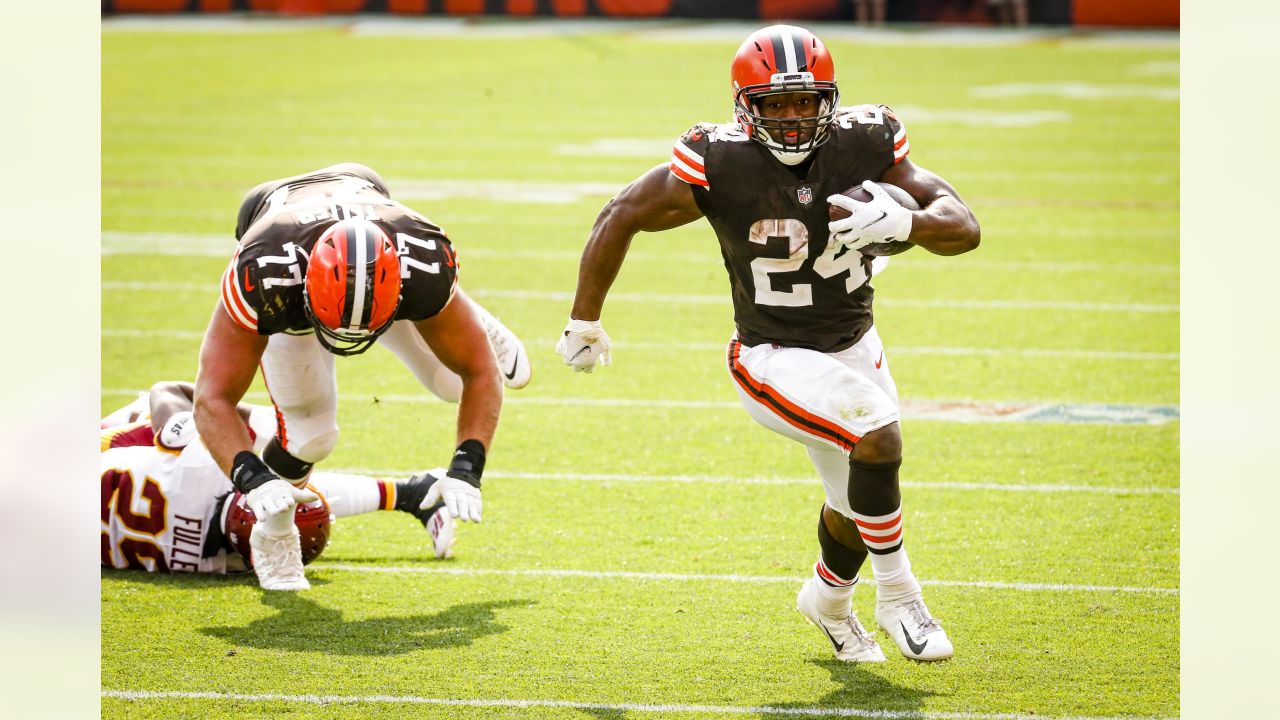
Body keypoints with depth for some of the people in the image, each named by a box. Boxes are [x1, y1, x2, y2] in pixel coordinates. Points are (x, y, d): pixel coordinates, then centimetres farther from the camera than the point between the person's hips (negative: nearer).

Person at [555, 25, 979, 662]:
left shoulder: (864, 145, -15)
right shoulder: (719, 164, -23)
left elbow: (964, 228, -14)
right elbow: (622, 217, -10)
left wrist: (904, 222, -36)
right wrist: (584, 320, -2)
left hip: (855, 347, 5)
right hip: (775, 360, -5)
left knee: (856, 501, 21)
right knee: (877, 437, -28)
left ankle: (828, 599, 54)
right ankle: (897, 597, -7)